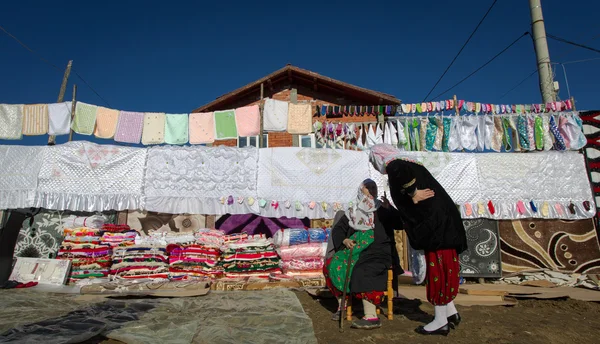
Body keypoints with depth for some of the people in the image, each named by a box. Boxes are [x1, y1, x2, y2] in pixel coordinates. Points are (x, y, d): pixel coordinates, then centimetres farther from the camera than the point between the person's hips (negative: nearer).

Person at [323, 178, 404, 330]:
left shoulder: (382, 209, 8)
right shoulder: (353, 212, 16)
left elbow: (401, 224, -3)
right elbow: (337, 229, 13)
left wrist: (389, 209, -15)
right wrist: (344, 240, -6)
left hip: (378, 252, -4)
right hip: (356, 250, 4)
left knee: (363, 271, -33)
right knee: (331, 265, -14)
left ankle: (371, 317, -35)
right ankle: (342, 304, -1)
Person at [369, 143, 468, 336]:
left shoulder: (394, 166, -9)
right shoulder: (408, 165, 19)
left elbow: (402, 173, -35)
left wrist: (413, 195, -23)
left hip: (434, 221, -10)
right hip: (440, 219, 10)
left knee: (436, 267, 0)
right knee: (441, 266, 17)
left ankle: (441, 320, 11)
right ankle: (451, 312, 28)